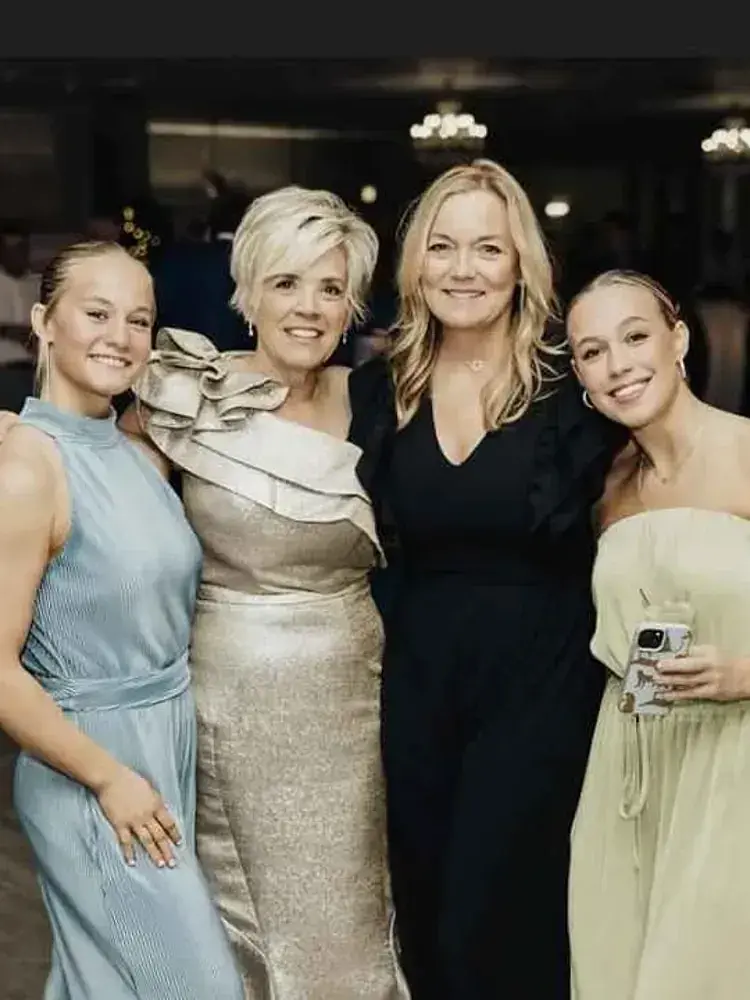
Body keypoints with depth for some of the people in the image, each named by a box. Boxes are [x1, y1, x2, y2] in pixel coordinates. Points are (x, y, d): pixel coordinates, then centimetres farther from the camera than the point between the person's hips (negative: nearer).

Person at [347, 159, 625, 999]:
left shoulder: (573, 389, -9)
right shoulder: (378, 392, 1)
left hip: (538, 684, -4)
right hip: (414, 680, 4)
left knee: (490, 926, -1)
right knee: (421, 913, 17)